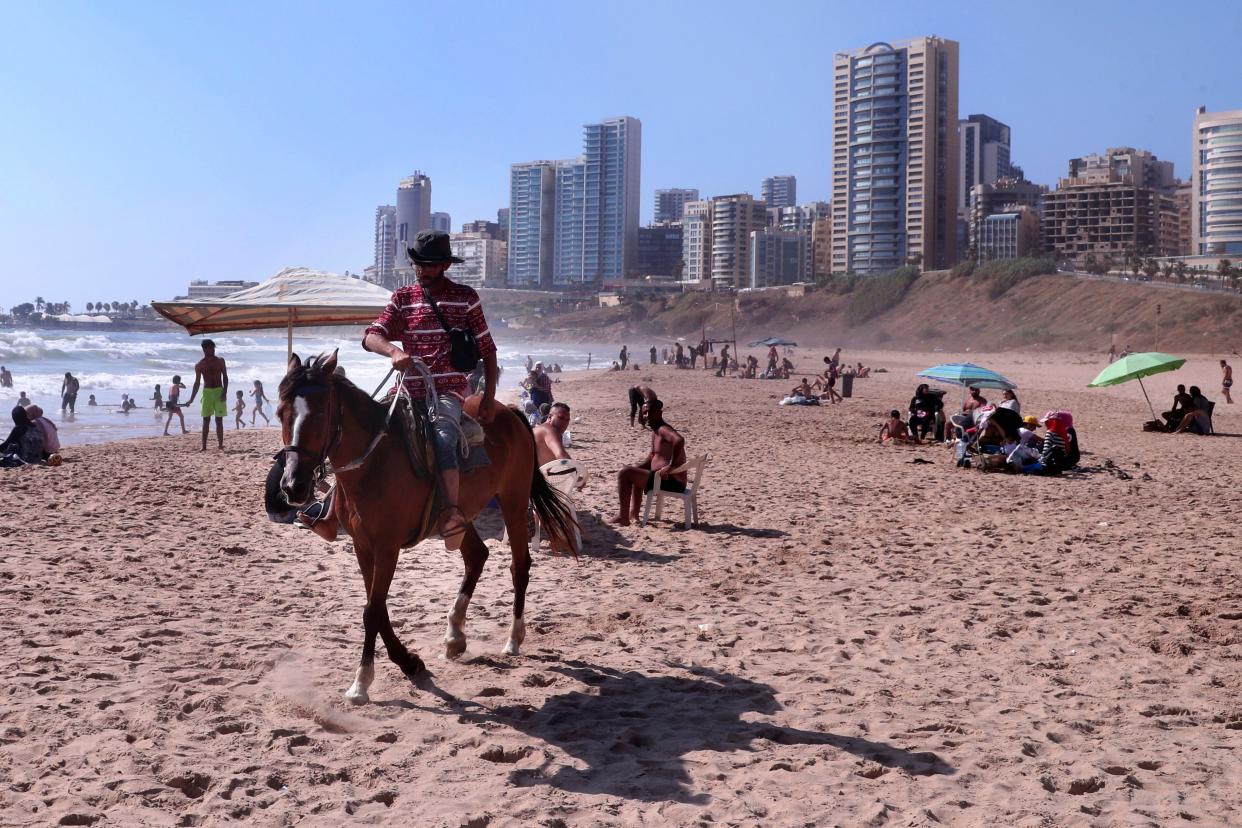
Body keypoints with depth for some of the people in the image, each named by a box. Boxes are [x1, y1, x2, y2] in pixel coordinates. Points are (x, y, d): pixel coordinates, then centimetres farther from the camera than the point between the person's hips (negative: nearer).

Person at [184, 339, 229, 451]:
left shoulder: (220, 361, 3)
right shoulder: (200, 365, 3)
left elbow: (225, 377, 3)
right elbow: (197, 383, 5)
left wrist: (224, 392, -9)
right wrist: (191, 399, 0)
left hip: (219, 391, 0)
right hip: (207, 392, 0)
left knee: (219, 420, 0)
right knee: (206, 420, 1)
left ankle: (220, 446, 2)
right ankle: (204, 446, 4)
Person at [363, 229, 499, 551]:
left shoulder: (465, 297, 5)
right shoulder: (403, 297, 11)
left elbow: (487, 351, 8)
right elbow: (371, 336, -1)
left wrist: (489, 397, 0)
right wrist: (393, 350, -24)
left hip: (448, 390, -4)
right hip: (408, 390, 4)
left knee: (442, 438, -33)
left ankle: (451, 512, -33)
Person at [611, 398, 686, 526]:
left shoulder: (663, 430, -15)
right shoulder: (655, 432, 15)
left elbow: (679, 440, -36)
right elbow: (652, 457, 28)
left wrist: (671, 466, -32)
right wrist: (636, 466, 14)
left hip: (671, 482, -11)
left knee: (624, 474, -13)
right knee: (636, 470, 35)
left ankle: (623, 518, -7)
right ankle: (634, 513, 35)